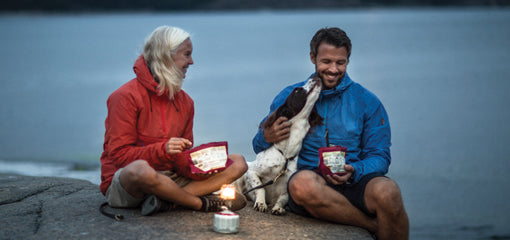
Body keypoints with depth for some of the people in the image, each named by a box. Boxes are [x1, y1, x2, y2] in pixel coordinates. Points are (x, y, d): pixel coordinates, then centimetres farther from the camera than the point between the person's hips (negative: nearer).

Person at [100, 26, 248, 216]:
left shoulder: (185, 101, 12)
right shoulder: (126, 97, -9)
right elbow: (119, 154, -14)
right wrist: (163, 150, -28)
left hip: (169, 178, 7)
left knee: (238, 162, -5)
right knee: (140, 169, -44)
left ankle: (167, 200, -27)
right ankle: (203, 203, -20)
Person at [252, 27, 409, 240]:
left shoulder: (366, 101, 13)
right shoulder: (290, 97, 14)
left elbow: (379, 156, 8)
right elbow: (260, 148, 17)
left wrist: (354, 171, -15)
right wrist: (267, 138, -10)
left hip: (354, 182, 0)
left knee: (387, 192, -35)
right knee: (302, 183, -38)